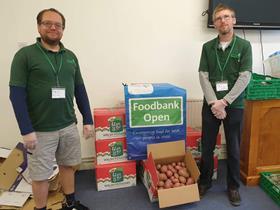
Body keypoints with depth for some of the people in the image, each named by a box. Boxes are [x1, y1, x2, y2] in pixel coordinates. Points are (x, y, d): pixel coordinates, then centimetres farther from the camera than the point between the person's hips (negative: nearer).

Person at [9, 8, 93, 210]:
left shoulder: (70, 56, 7)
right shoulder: (25, 55, -7)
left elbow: (80, 90, 9)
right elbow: (17, 94, -10)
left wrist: (88, 120, 5)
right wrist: (27, 131, -14)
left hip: (69, 126, 5)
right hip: (41, 130, -4)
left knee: (69, 165, 18)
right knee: (40, 175, 10)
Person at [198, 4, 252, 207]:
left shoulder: (244, 46, -1)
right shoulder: (207, 47, 4)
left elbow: (245, 77, -9)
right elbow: (203, 76, -2)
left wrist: (224, 102, -16)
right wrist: (214, 102, -13)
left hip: (234, 105, -1)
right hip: (211, 105, 2)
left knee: (234, 149, 10)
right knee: (207, 147, 10)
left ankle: (233, 186, 29)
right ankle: (205, 181, 30)